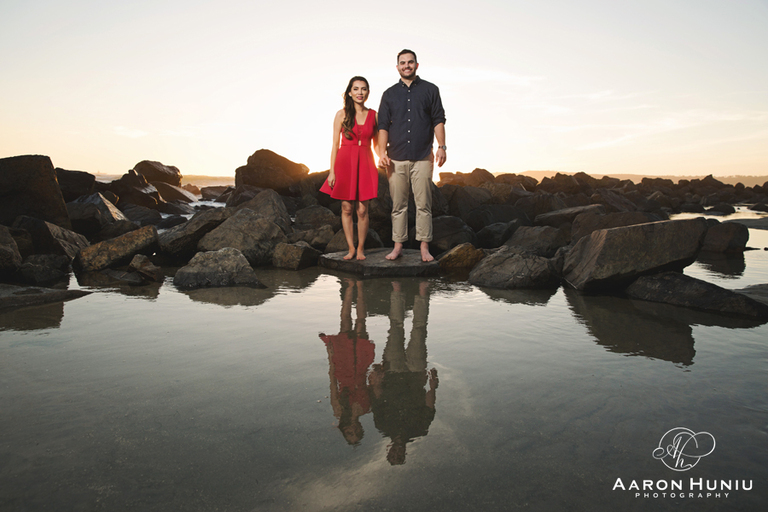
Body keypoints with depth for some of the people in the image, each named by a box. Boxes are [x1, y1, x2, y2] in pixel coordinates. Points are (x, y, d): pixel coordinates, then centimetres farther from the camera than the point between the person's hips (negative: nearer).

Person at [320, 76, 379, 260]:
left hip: (365, 164, 1)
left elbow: (377, 143, 13)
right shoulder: (342, 114, 3)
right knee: (347, 208, 2)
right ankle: (351, 248, 14)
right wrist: (332, 171, -2)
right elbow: (335, 144, 2)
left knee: (362, 210, -1)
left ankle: (361, 248, 14)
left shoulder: (374, 115, 7)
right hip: (345, 163, 0)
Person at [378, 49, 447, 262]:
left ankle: (424, 247, 4)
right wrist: (382, 152, -2)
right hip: (396, 158, 1)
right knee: (398, 204, 3)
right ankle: (398, 245, 10)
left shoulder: (430, 90, 11)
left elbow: (438, 120, 8)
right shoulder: (389, 94, 14)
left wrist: (441, 146, -4)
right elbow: (383, 125, 10)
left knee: (423, 204, -2)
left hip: (422, 157, -1)